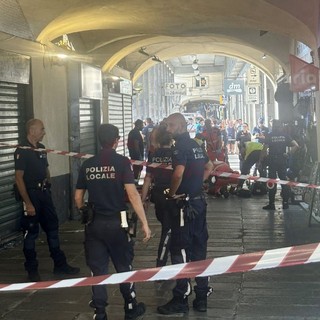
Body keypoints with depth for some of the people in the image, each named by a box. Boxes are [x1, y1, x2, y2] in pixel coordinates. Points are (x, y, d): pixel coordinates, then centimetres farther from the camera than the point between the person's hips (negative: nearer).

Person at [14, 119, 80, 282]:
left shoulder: (41, 148, 8)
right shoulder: (22, 151, -14)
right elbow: (19, 178, -16)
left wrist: (48, 187, 12)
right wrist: (28, 203, -19)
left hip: (44, 193, 7)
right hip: (31, 194, -7)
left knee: (52, 228, 11)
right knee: (31, 232, 3)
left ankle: (60, 265, 20)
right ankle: (32, 270, 15)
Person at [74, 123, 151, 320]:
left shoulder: (87, 165, 4)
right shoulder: (122, 162, -8)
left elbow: (78, 197, 9)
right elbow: (132, 194, -17)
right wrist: (145, 223, -14)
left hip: (94, 224, 3)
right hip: (117, 222, -2)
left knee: (98, 270, 9)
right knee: (124, 267, 14)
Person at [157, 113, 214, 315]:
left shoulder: (181, 146, -14)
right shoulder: (195, 145, 13)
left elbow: (179, 172, -29)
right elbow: (209, 167, 26)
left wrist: (172, 193, -14)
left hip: (185, 205, -9)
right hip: (199, 201, 9)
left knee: (180, 251, -1)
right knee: (199, 249, 12)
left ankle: (181, 300, 5)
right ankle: (202, 297, 19)